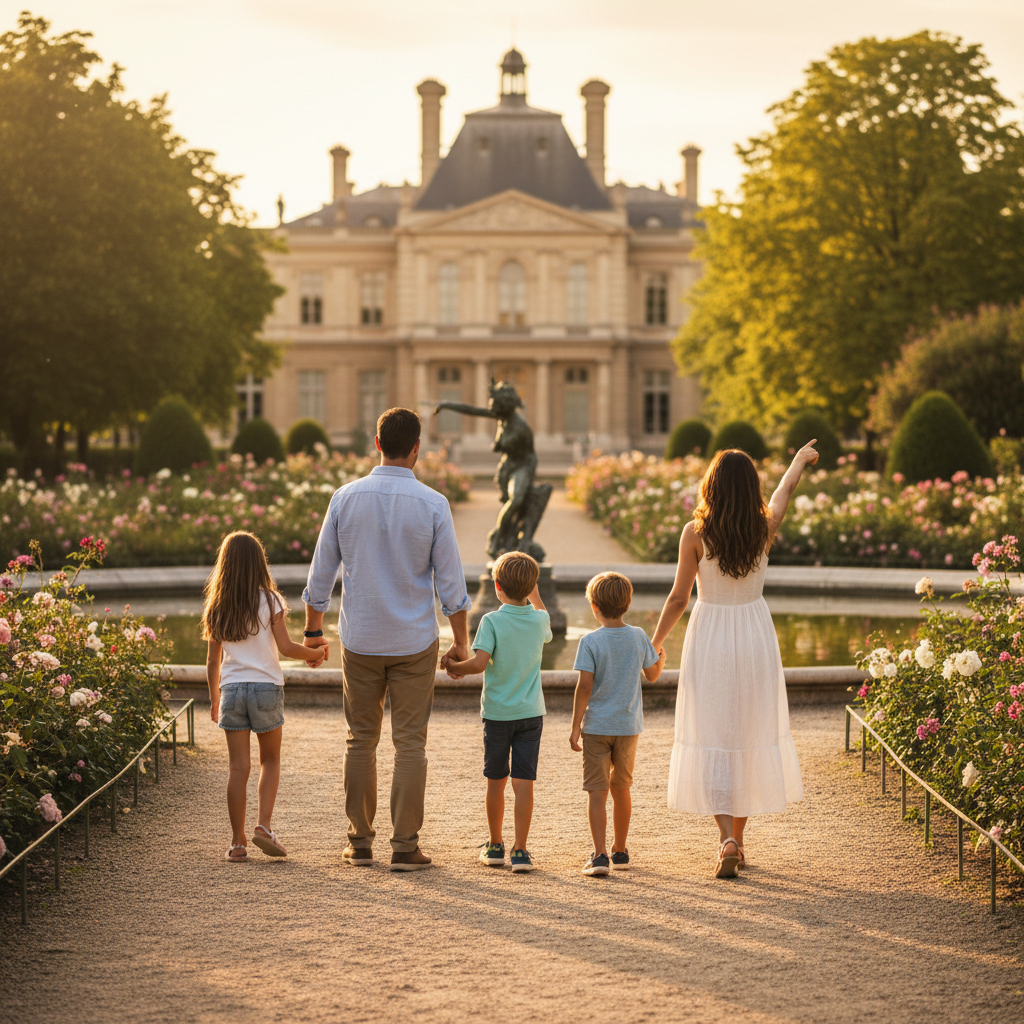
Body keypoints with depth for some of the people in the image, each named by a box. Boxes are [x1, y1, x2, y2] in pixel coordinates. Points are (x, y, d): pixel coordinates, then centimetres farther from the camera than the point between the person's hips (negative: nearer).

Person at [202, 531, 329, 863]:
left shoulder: (218, 607, 6)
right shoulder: (269, 601, -3)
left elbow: (213, 659, 9)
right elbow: (285, 647, -11)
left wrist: (214, 698, 20)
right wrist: (317, 652, 5)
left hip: (231, 689, 2)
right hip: (266, 686, -2)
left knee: (238, 767, 3)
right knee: (270, 761, 14)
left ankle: (238, 842, 2)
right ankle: (264, 826, -1)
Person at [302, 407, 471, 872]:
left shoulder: (346, 498, -3)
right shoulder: (432, 504, -8)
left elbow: (321, 572, 3)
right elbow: (450, 581, -6)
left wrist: (313, 629, 16)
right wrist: (462, 641, 4)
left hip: (359, 639, 2)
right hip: (414, 641, -2)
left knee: (361, 739, 12)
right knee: (410, 743, 3)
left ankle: (360, 842, 15)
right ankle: (405, 845, 3)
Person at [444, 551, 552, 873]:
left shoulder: (491, 622, -14)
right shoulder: (539, 620, -1)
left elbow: (479, 663, -24)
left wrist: (455, 666, -5)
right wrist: (532, 589, 28)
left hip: (497, 713, -2)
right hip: (531, 712, 2)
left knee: (496, 780, 13)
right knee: (524, 781, -1)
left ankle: (495, 846, 22)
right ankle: (520, 850, -5)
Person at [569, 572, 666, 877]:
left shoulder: (591, 642, -12)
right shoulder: (638, 637, -1)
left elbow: (585, 686, -15)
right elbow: (652, 674, 12)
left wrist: (575, 727, -8)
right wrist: (661, 658, 35)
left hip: (596, 726, -4)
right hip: (628, 725, 4)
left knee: (596, 792, -3)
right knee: (621, 789, 17)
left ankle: (600, 855, -11)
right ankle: (620, 851, 26)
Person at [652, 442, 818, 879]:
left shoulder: (696, 533, -14)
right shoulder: (765, 528, -5)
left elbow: (678, 598, -8)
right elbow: (784, 491, 18)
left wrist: (653, 645, 6)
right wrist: (799, 460, 39)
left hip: (709, 639, -3)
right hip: (756, 636, 3)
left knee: (712, 740, 0)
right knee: (751, 736, 13)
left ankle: (727, 838, -15)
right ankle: (738, 841, 21)